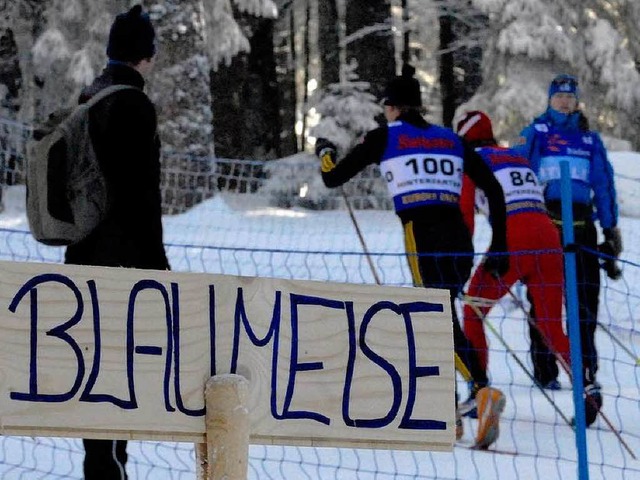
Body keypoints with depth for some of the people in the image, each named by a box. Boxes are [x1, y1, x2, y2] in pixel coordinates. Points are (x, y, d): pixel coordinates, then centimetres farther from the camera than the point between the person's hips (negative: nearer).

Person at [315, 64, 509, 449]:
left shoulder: (384, 137, 10)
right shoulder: (450, 139, 20)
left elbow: (333, 178, 17)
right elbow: (494, 189, 12)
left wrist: (325, 151, 39)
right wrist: (499, 247, 15)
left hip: (424, 239, -5)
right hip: (461, 240, 5)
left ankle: (484, 389, -35)